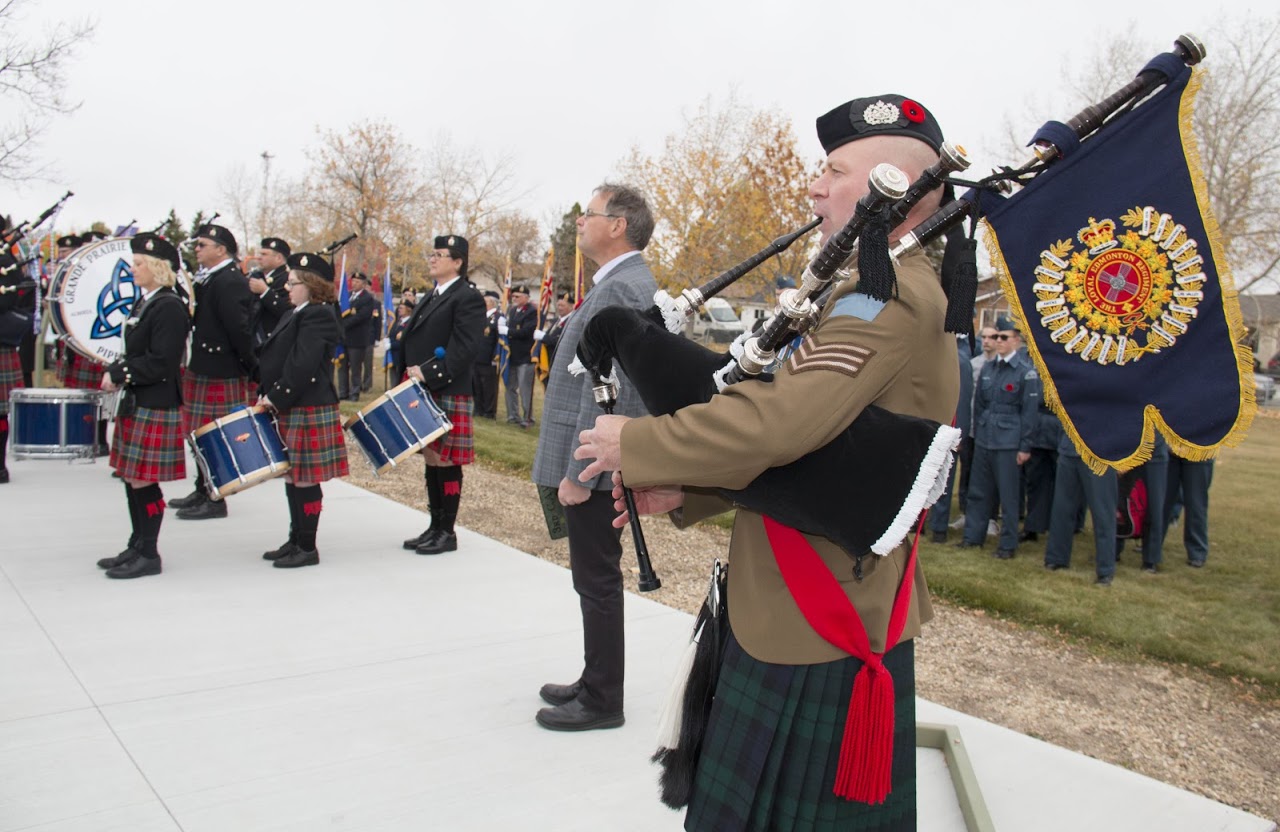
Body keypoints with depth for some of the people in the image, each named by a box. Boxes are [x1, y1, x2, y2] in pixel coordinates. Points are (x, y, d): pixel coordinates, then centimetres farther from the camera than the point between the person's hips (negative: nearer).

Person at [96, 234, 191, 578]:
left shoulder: (170, 307, -15)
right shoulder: (143, 303, 14)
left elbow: (161, 363, -21)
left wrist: (118, 374, -15)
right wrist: (115, 372, 2)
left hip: (156, 407, -10)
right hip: (135, 403, 10)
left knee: (144, 480, -4)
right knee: (131, 478, 15)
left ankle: (149, 556, 7)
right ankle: (137, 546, 26)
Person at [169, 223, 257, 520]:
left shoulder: (230, 282, -18)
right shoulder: (209, 279, 15)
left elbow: (239, 329, -23)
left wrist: (251, 367, -18)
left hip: (220, 375, -10)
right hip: (204, 369, 10)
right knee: (203, 434, 17)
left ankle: (215, 500, 7)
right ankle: (203, 491, 29)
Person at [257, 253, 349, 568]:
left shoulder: (318, 316, -14)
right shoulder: (297, 315, 17)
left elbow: (303, 365, -22)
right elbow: (277, 360, 19)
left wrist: (276, 398, -18)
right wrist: (266, 395, 8)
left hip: (309, 411, -10)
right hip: (291, 410, 10)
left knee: (304, 478, -3)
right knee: (292, 477, 15)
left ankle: (307, 548, 6)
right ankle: (296, 540, 25)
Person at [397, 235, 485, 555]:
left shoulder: (468, 298, -9)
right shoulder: (429, 298, 21)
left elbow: (465, 349, -19)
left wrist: (428, 373, -22)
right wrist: (407, 376, 7)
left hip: (447, 396, -9)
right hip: (422, 394, 9)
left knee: (446, 463, -2)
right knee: (431, 460, 13)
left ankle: (447, 532, 6)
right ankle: (435, 527, 22)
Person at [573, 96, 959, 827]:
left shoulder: (891, 296, -19)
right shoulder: (871, 291, 14)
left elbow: (779, 422, -32)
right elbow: (797, 437, 14)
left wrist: (635, 446, -17)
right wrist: (683, 490, 1)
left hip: (825, 635, -9)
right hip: (792, 620, 9)